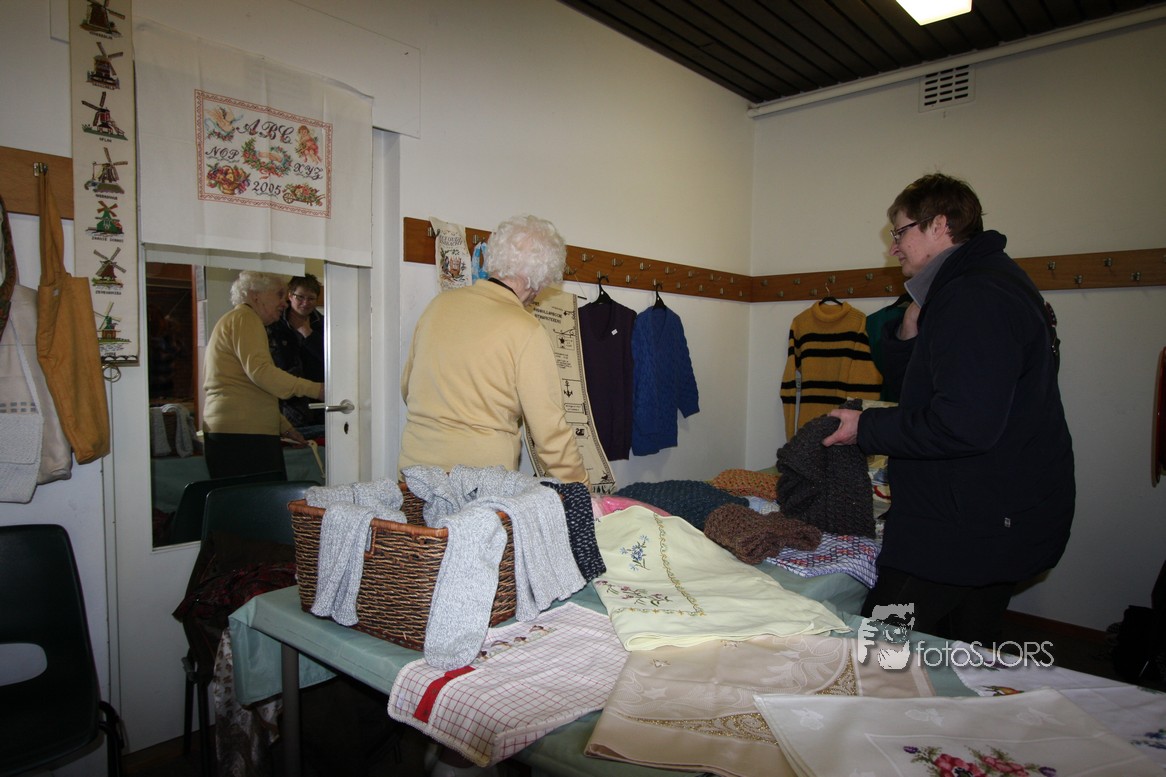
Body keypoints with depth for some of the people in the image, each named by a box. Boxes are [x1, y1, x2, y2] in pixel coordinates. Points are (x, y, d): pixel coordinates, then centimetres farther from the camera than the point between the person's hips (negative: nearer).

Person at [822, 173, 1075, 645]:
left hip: (975, 527, -11)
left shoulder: (976, 297, -20)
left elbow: (965, 423, -30)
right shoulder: (986, 282, 16)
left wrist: (865, 428, -17)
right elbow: (912, 386, 19)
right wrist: (913, 327, 1)